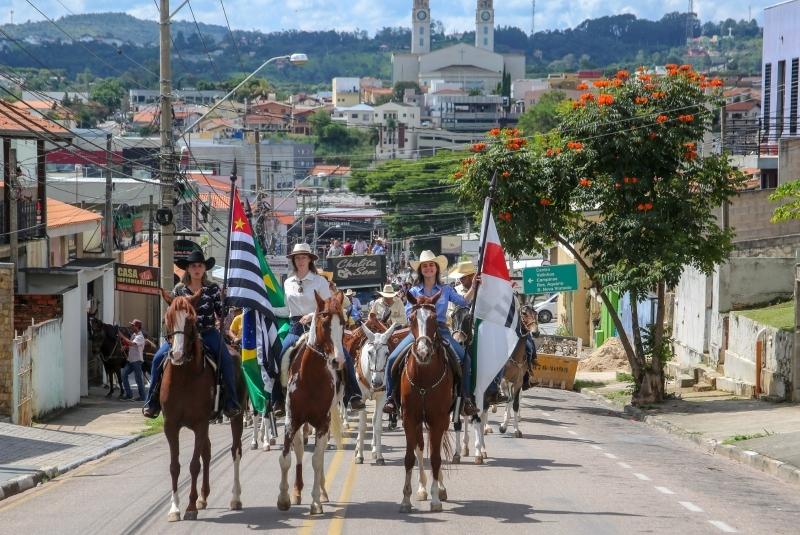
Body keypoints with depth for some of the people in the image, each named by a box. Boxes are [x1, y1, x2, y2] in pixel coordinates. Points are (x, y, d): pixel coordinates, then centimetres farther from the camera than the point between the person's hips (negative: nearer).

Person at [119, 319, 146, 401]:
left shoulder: (140, 337, -15)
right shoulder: (133, 335, 12)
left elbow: (131, 343, -31)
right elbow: (128, 345, 20)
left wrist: (122, 336, -26)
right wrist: (121, 339, 4)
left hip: (137, 360, -9)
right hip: (130, 360, 9)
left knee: (138, 378, -3)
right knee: (124, 375, 5)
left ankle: (142, 396, 6)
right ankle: (128, 394, 11)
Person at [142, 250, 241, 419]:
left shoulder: (213, 289, 5)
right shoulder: (179, 289, 8)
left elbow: (220, 315, 4)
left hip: (208, 334, -1)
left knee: (226, 360, -26)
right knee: (159, 358, -17)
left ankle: (231, 403, -20)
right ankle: (152, 402, -8)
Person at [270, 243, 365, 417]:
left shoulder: (320, 281, 1)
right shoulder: (288, 283, 13)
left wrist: (312, 315, -20)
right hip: (295, 329, 3)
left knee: (344, 356, -20)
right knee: (278, 358, -17)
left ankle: (353, 396, -13)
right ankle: (278, 401, -7)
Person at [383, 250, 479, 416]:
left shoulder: (445, 290, 12)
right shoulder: (414, 291, 12)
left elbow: (463, 302, 1)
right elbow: (409, 313, 4)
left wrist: (474, 287, -10)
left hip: (441, 330, 0)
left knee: (464, 357, -21)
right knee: (393, 359, -17)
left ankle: (467, 398, -16)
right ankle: (391, 396, -7)